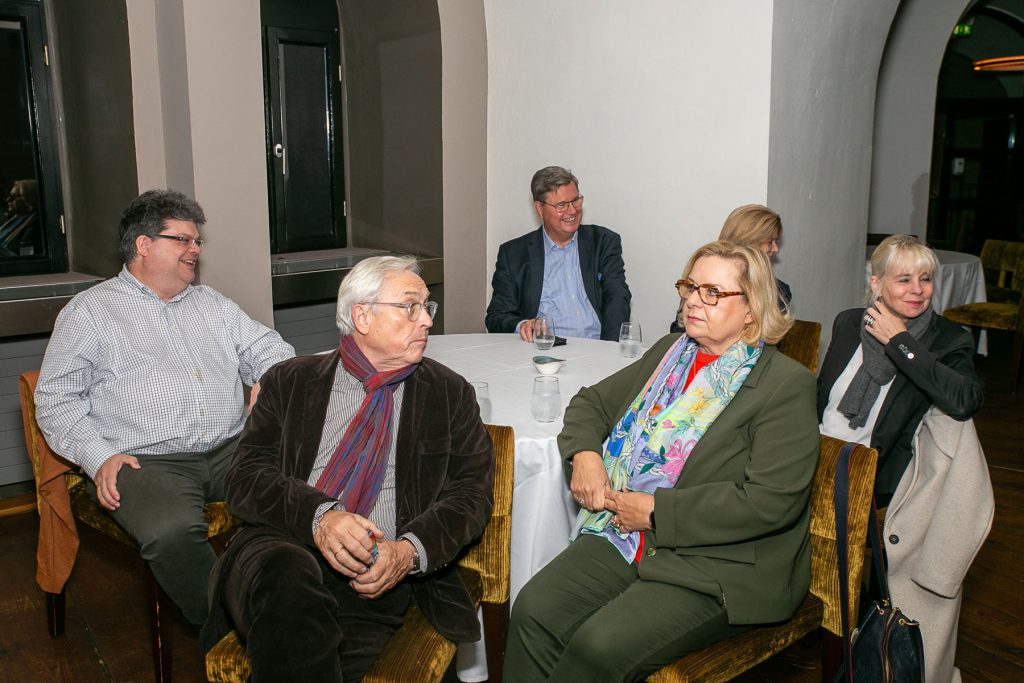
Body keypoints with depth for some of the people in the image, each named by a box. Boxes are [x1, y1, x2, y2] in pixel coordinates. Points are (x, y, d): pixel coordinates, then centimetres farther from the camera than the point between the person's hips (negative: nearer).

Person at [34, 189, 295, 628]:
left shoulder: (211, 303, 24)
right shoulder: (89, 311, 10)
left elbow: (267, 349, 23)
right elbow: (56, 398, 4)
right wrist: (99, 457, -11)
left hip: (232, 447, 4)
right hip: (145, 461, -4)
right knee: (172, 533, -35)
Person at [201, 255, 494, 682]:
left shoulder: (450, 394, 14)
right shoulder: (290, 382, 13)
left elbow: (471, 492, 6)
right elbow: (246, 478, 3)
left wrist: (410, 551, -14)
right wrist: (318, 515, -18)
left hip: (380, 577, -1)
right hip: (280, 549, 1)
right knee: (286, 576, -34)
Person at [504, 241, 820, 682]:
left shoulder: (787, 385, -8)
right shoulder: (669, 352, 14)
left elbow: (772, 501, -18)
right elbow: (591, 402, 23)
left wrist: (657, 510, -16)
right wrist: (584, 453, 0)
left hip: (720, 566, -6)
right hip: (623, 539, 6)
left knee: (601, 646, -24)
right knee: (533, 611, -17)